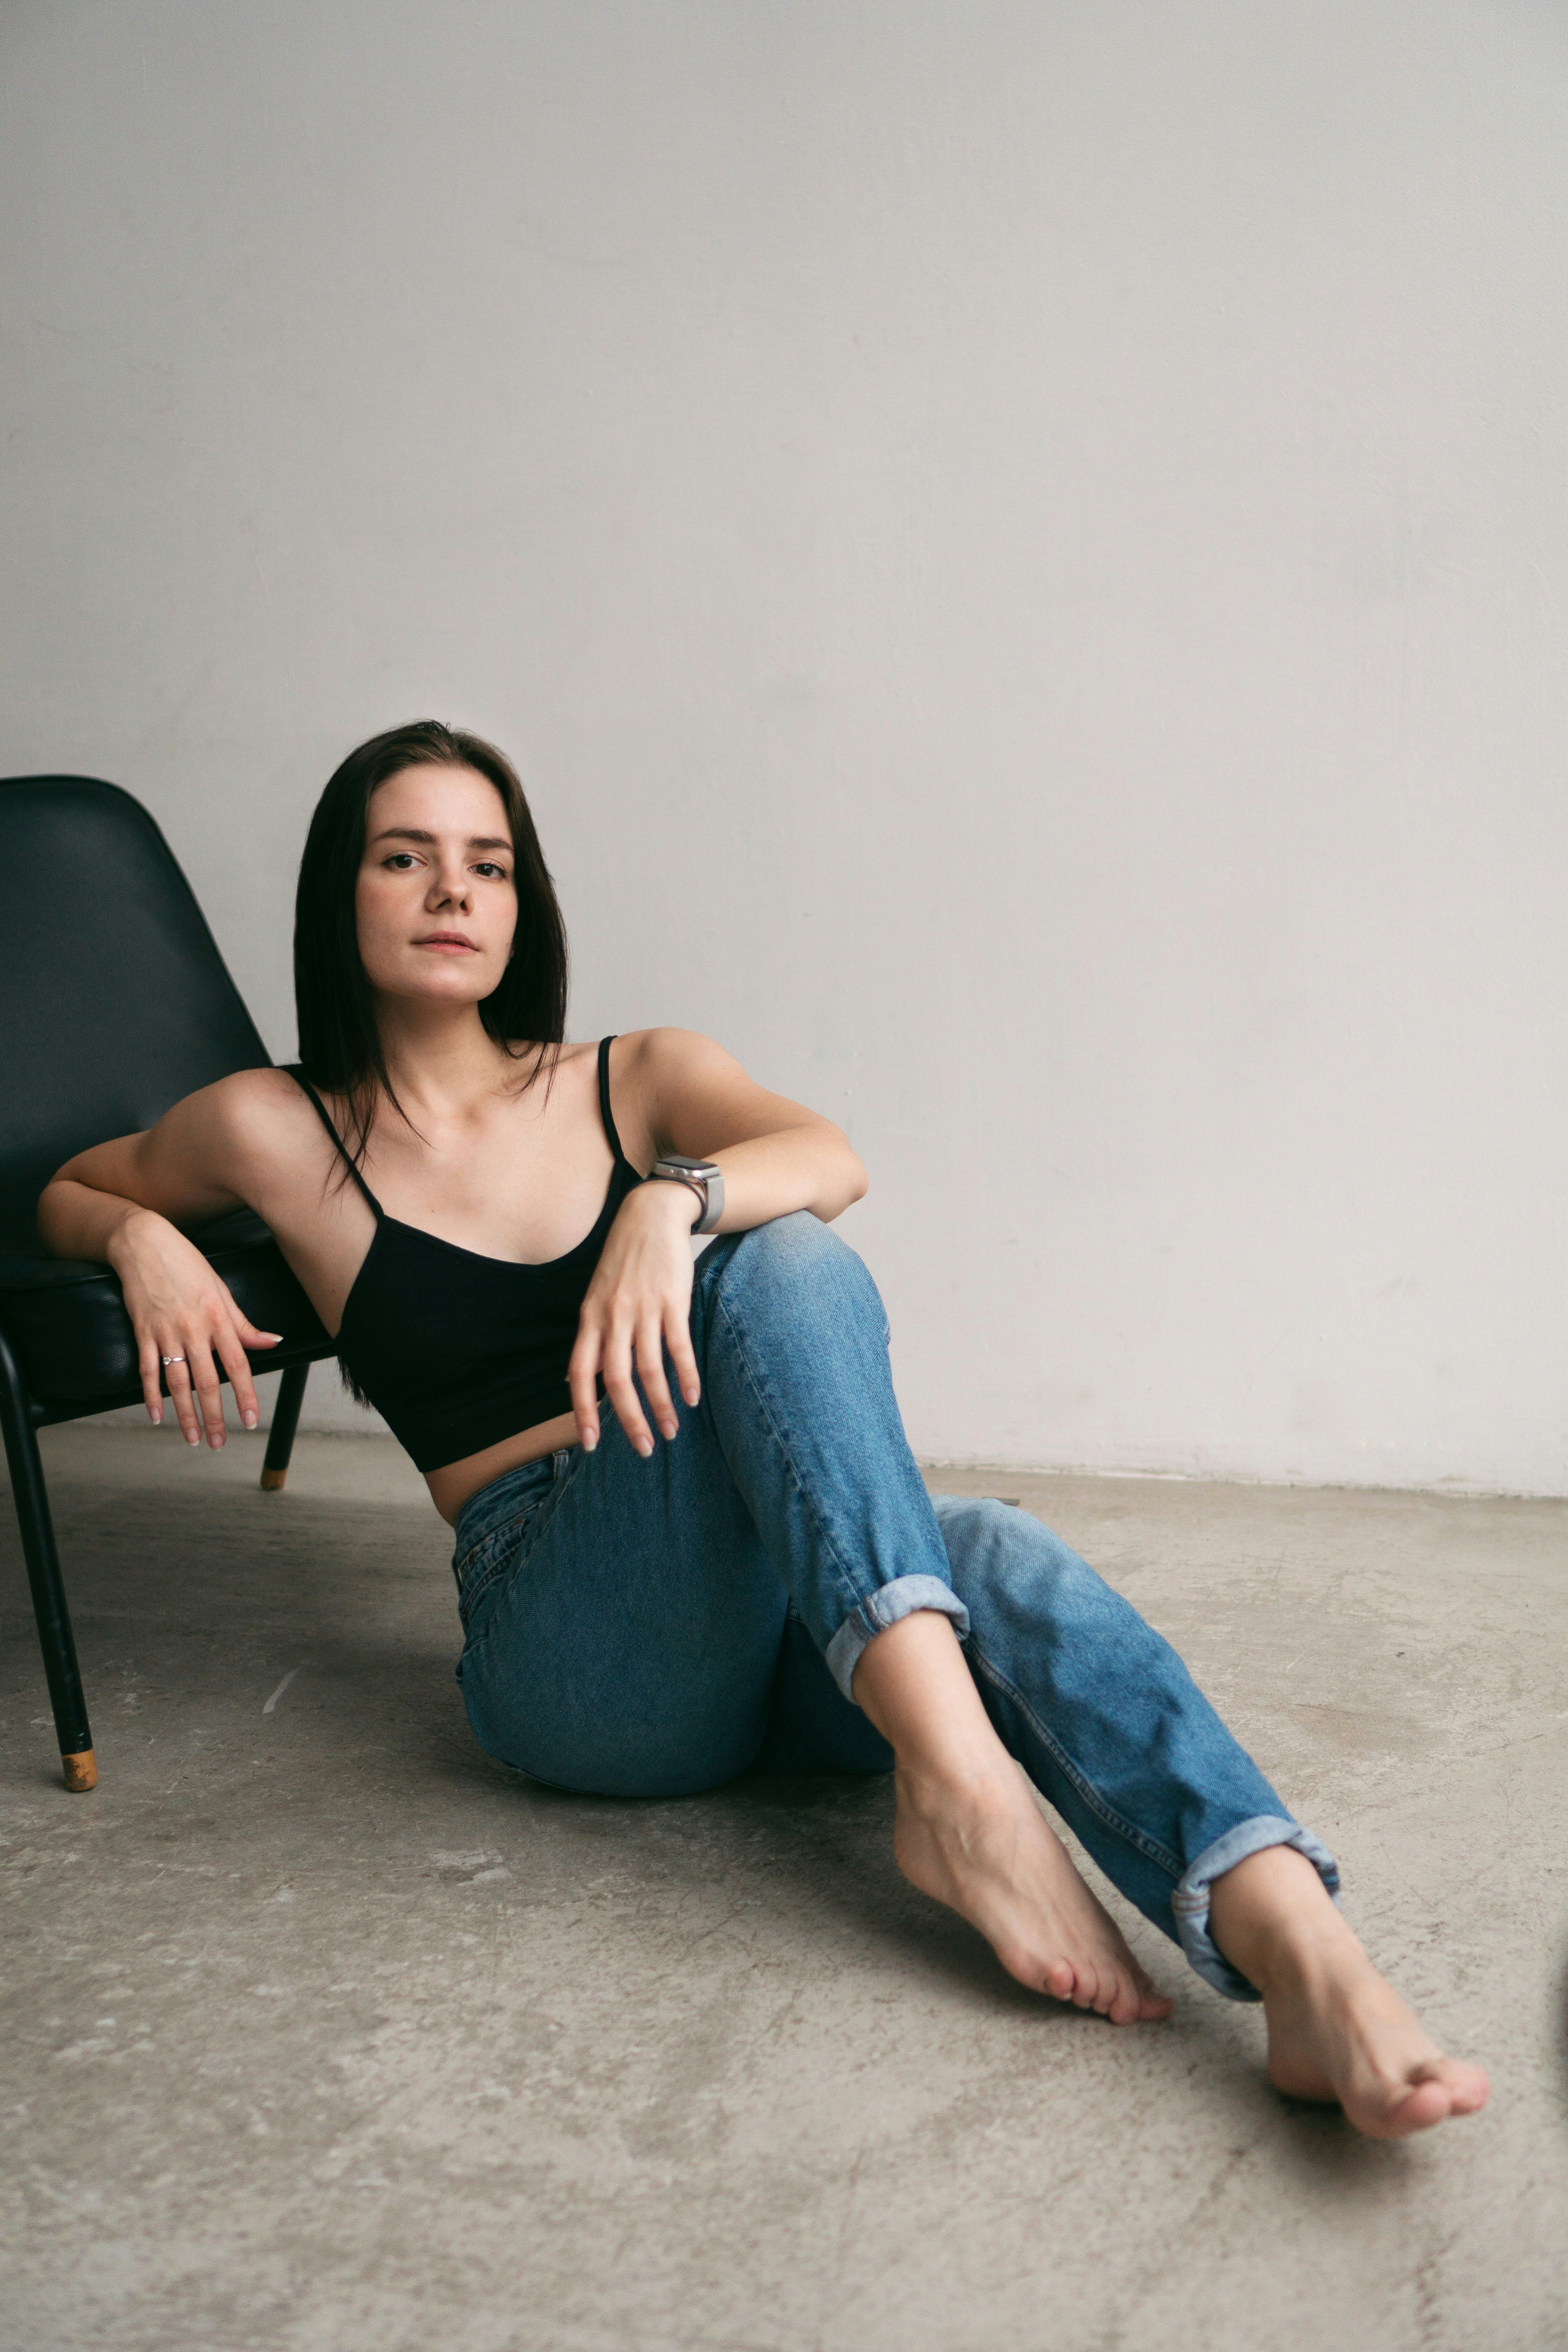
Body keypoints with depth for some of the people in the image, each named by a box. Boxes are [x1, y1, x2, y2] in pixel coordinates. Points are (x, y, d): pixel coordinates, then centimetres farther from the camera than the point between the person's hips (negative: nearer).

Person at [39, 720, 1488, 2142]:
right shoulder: (281, 1132, 9)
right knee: (779, 1264, -29)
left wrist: (674, 1201, -29)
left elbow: (832, 1158, -6)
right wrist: (147, 1242, 2)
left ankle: (1302, 1955, -51)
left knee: (998, 1561, -32)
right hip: (573, 1646, -3)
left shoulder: (636, 1079, 14)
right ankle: (955, 1774, -44)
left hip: (790, 1633, 3)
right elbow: (67, 1195, 26)